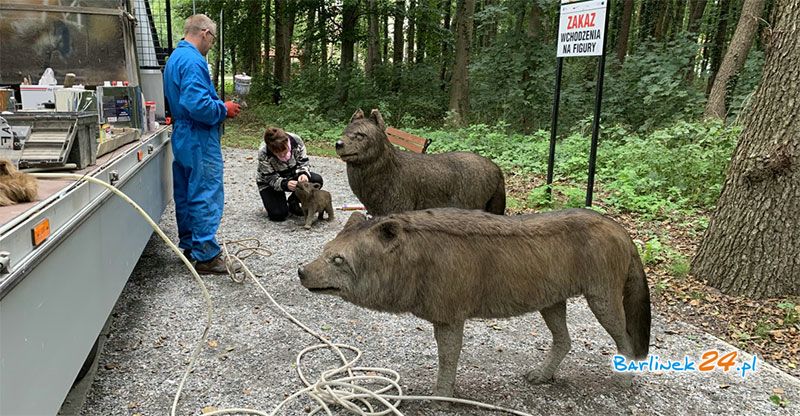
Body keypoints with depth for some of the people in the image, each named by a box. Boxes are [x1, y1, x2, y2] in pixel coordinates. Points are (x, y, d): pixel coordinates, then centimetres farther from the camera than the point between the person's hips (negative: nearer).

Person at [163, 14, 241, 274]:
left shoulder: (174, 58, 16)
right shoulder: (193, 61, -18)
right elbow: (197, 104, -28)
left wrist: (220, 106, 14)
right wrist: (224, 110, -12)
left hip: (182, 137, 11)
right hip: (200, 141, -11)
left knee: (185, 194, 16)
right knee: (207, 197, -6)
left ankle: (189, 245, 27)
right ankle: (206, 257, -1)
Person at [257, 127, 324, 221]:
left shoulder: (296, 140, -24)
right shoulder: (263, 153, -31)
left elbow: (303, 162, -12)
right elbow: (271, 179, -24)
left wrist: (304, 174, -35)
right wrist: (285, 184, -44)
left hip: (292, 175, 4)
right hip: (269, 182, -4)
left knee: (317, 180, -22)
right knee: (279, 214, -23)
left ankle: (292, 202, 1)